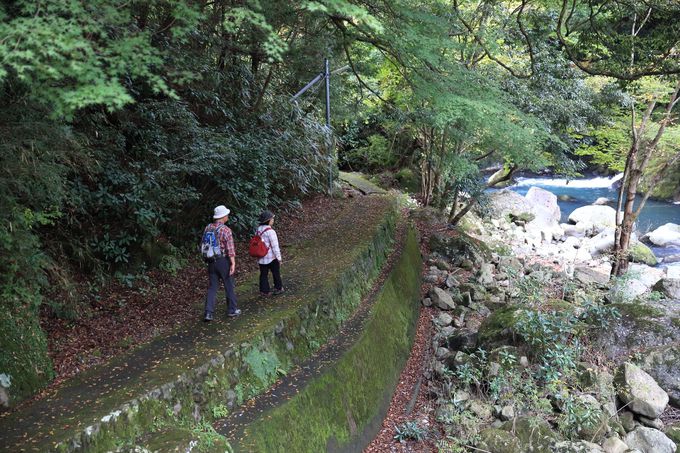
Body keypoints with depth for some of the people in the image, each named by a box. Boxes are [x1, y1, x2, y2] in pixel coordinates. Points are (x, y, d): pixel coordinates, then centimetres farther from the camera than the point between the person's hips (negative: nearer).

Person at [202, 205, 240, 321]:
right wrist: (233, 264, -15)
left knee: (212, 287, 10)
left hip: (211, 261, 5)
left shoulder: (208, 228, 2)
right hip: (223, 261, -5)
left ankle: (209, 313, 3)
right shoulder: (226, 230, -16)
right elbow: (230, 249, -18)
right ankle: (232, 310, 23)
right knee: (229, 286, 11)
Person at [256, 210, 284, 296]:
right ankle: (278, 288, 26)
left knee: (263, 274, 13)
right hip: (271, 257, -6)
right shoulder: (270, 231, -21)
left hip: (261, 257, 6)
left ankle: (264, 291, 17)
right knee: (276, 273, 13)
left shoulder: (258, 230, 0)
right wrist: (279, 258, -10)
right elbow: (275, 246, -18)